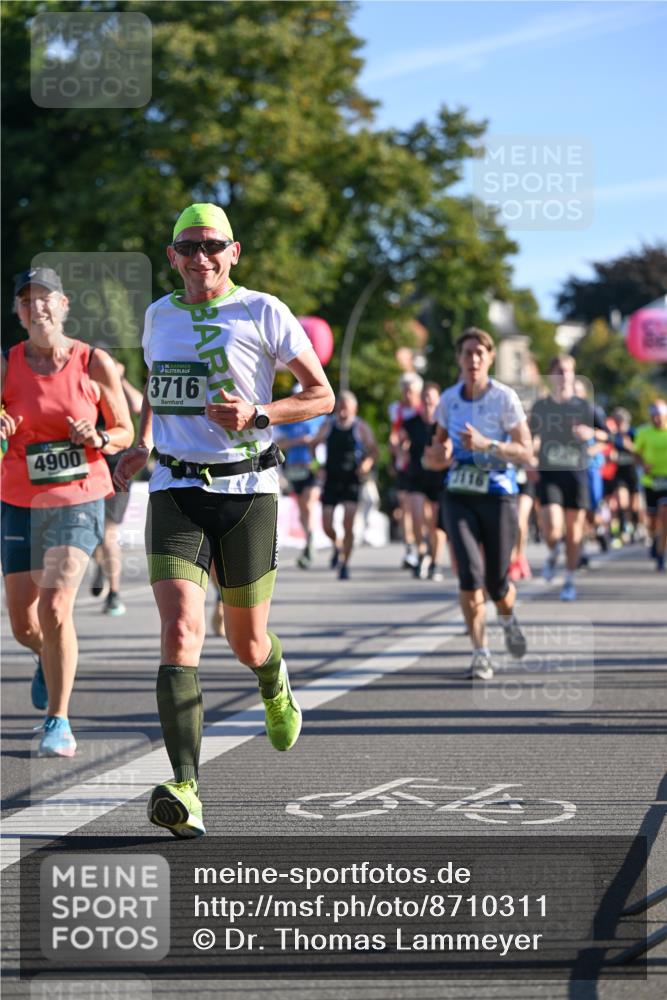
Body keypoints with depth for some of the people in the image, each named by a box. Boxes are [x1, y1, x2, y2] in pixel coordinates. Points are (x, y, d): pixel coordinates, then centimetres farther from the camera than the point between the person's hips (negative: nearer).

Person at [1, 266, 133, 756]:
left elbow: (125, 431, 5)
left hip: (79, 501, -3)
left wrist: (99, 439, -17)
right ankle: (52, 658, 44)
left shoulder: (95, 364, -5)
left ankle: (58, 721, -6)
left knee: (55, 606, -20)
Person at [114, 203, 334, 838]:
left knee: (247, 642, 10)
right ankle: (185, 793, -26)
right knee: (180, 631, -18)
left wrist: (257, 415, -15)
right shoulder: (159, 315, 10)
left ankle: (274, 689, 51)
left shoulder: (263, 313, -3)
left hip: (246, 490, -2)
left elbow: (322, 396, 1)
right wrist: (142, 445, 16)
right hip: (176, 492, 2)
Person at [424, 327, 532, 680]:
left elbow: (526, 454, -10)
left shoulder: (504, 398, -8)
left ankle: (508, 619, 39)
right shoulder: (449, 399, 5)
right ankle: (480, 653, -8)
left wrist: (486, 443, -24)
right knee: (470, 573, -16)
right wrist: (436, 456, -3)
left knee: (496, 583, 3)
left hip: (498, 495, -2)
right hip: (458, 496, 2)